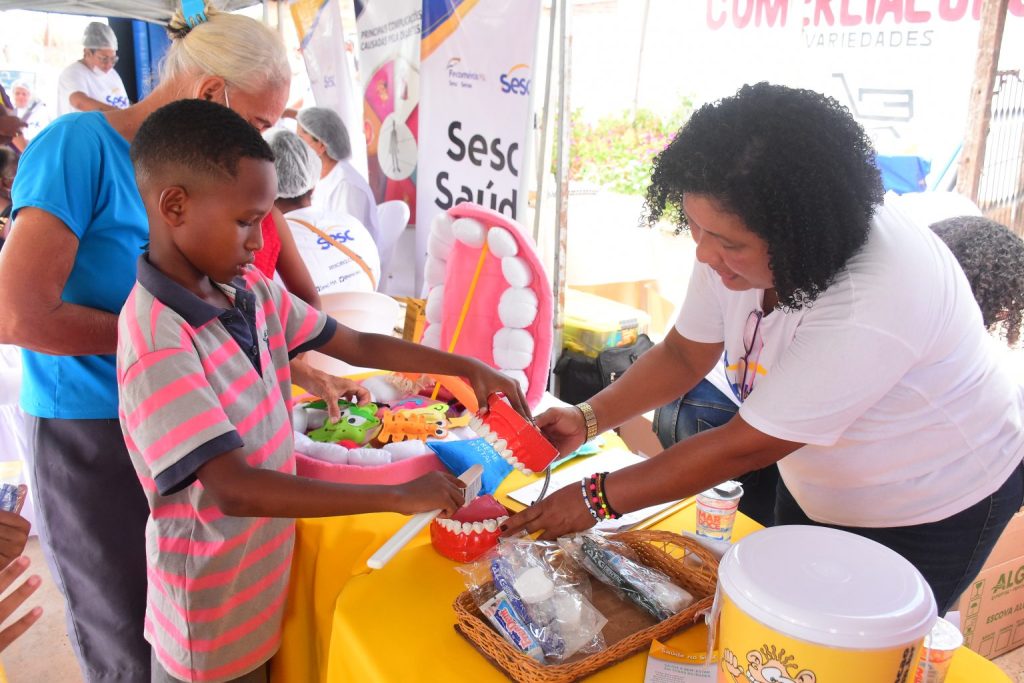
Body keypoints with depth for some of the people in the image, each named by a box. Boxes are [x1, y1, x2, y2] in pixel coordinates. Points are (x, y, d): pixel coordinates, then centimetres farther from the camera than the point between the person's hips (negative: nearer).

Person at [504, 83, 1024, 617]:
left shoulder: (872, 303, -42)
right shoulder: (737, 241, -20)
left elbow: (746, 446, -35)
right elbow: (684, 353, -6)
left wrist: (596, 499, -29)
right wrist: (588, 418, -21)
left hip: (936, 507, -6)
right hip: (818, 487, 6)